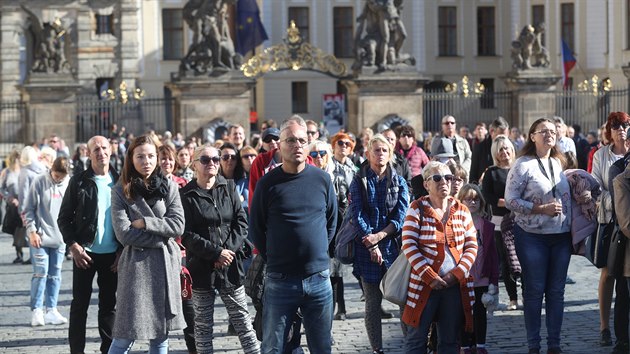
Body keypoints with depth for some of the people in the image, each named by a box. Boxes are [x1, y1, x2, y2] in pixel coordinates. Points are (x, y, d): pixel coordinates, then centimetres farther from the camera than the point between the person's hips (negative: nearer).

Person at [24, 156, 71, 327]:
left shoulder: (69, 184, 2)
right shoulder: (39, 182, -6)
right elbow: (29, 209, -3)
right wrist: (32, 231, -9)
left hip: (60, 238, 3)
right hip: (40, 237, -3)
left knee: (55, 274, 7)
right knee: (40, 273, -5)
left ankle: (51, 310, 12)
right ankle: (36, 311, 2)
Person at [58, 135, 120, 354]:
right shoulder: (79, 182, -2)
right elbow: (64, 218, 0)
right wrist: (73, 246, -11)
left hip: (112, 254, 2)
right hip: (84, 253, -2)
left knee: (109, 305, 9)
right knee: (80, 304, 4)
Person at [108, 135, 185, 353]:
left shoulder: (169, 187, 7)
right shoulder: (121, 190, -1)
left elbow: (178, 225, -3)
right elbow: (123, 233, -10)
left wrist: (145, 222, -10)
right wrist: (161, 238, -9)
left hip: (165, 265, 3)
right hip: (136, 264, -3)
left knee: (160, 336, 8)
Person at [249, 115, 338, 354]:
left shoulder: (322, 179, 3)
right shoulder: (268, 183, -3)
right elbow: (255, 229, 3)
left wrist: (318, 250, 9)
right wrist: (273, 259, 2)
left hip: (319, 279, 2)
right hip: (280, 281, -2)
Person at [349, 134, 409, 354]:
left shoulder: (399, 182, 9)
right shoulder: (359, 181, 5)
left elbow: (402, 216, 0)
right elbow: (357, 214, -4)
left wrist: (380, 236, -13)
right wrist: (371, 245, -12)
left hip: (392, 244, 1)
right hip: (366, 246, -1)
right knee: (373, 301, 0)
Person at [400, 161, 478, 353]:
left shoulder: (462, 210, 8)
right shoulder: (417, 209, -2)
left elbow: (471, 247, 7)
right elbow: (409, 246, -8)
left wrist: (457, 274, -8)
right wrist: (430, 277, -14)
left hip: (456, 285, 3)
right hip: (424, 283, -3)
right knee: (416, 338, 0)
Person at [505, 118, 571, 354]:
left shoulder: (558, 163, 11)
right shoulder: (523, 165, -7)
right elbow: (510, 200, -12)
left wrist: (571, 226, 10)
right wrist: (541, 208, -19)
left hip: (561, 236, 5)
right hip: (533, 237, -5)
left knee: (556, 291, 8)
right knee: (534, 291, 3)